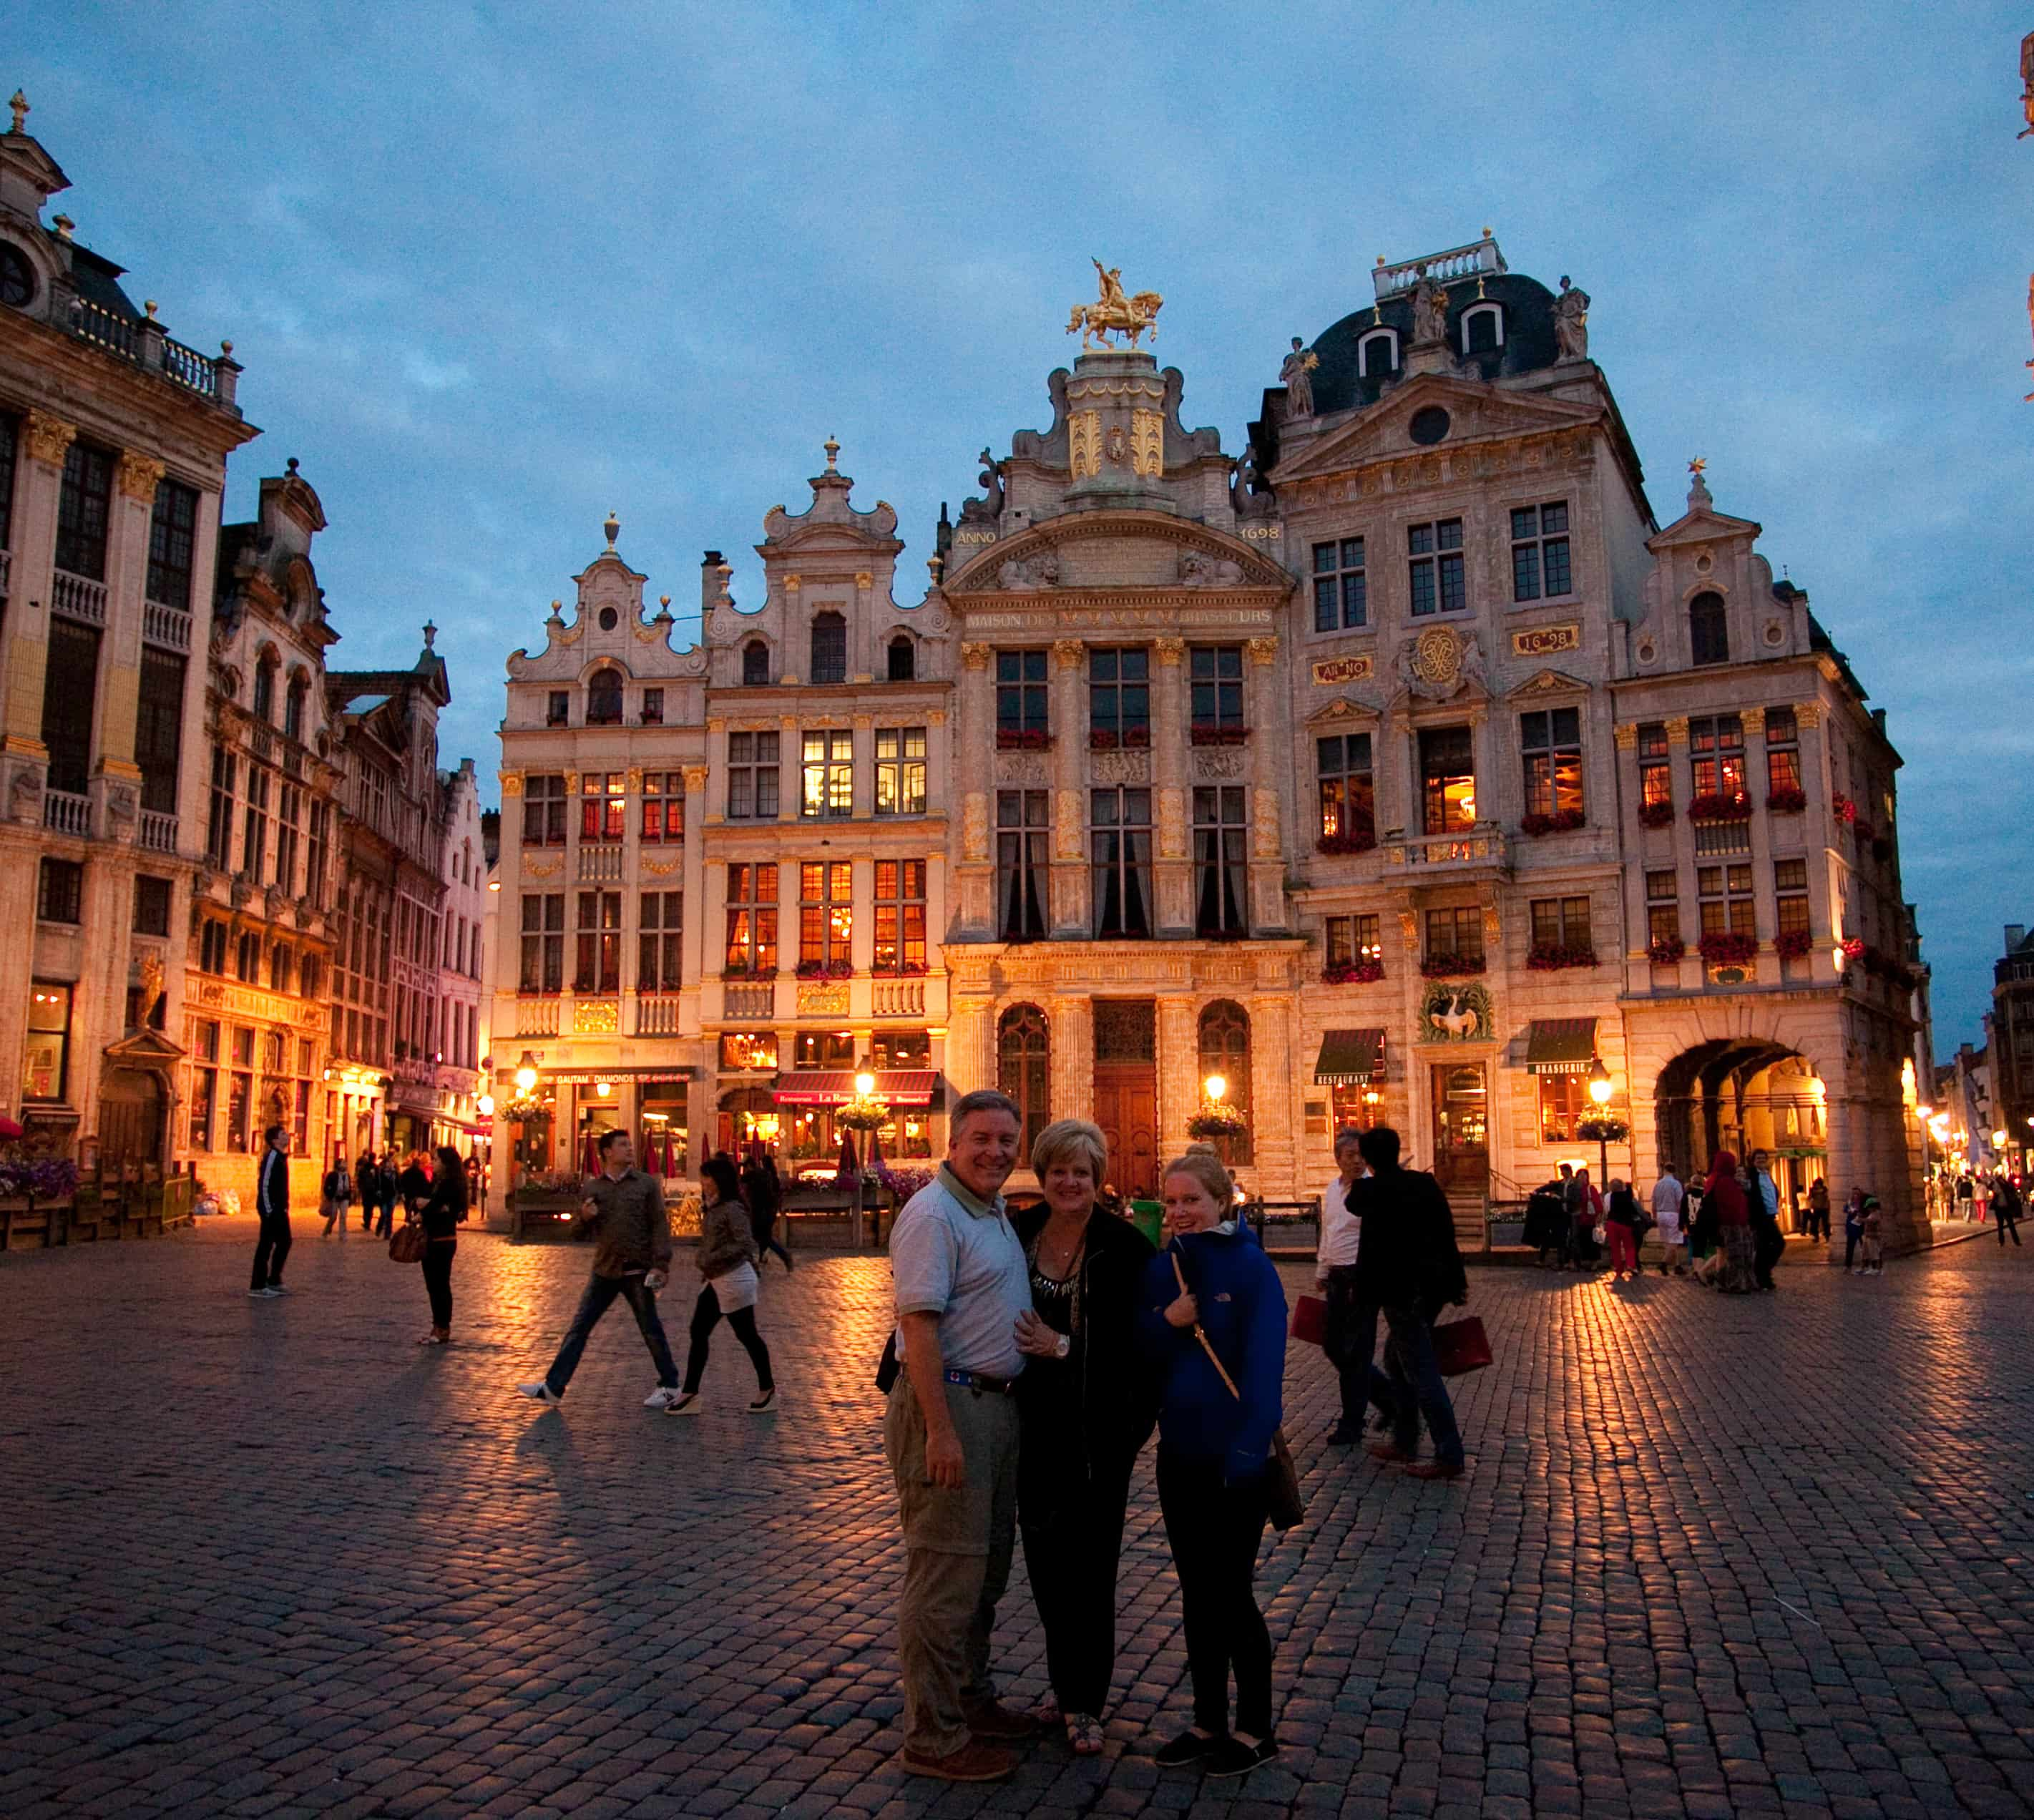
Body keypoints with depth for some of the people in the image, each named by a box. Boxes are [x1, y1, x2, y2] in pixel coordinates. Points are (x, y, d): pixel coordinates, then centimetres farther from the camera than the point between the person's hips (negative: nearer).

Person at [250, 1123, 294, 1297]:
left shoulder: (282, 1157, 15)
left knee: (284, 1242, 13)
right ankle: (257, 1286, 0)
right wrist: (268, 1209, -19)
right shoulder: (271, 1156, -14)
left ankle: (274, 1281, 21)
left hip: (279, 1209, 10)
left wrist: (284, 1206, 16)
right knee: (266, 1245, -5)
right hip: (271, 1209, -10)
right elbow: (264, 1184, -19)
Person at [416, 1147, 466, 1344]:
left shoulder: (451, 1184, -12)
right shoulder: (436, 1182, 14)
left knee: (441, 1285, -3)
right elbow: (420, 1200, 6)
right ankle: (438, 1327, 17)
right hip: (430, 1239, 8)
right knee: (433, 1286, 11)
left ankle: (443, 1330, 3)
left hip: (443, 1241, -8)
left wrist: (423, 1213, 0)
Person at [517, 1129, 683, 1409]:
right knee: (579, 1328, 4)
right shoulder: (593, 1188, 7)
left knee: (652, 1331, 5)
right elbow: (576, 1229, 13)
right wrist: (584, 1216, -11)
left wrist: (660, 1265, -15)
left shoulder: (646, 1184, -1)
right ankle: (552, 1387, 9)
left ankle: (670, 1387, 18)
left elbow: (660, 1225, -5)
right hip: (605, 1270, 3)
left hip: (638, 1271, -3)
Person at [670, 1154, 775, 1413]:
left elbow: (745, 1245, -23)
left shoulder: (732, 1209, -17)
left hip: (734, 1279, -9)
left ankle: (767, 1389, 20)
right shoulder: (711, 1208, 11)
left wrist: (711, 1260, -23)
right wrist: (706, 1269, 11)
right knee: (699, 1333, 5)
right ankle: (690, 1395, 7)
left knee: (746, 1335, 4)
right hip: (715, 1280, 9)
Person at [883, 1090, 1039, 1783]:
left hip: (997, 1404, 10)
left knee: (987, 1566, 19)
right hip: (950, 1403, -10)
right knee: (946, 1572, -3)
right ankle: (933, 1738, 9)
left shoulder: (996, 1212, 13)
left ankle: (971, 1699, 34)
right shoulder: (933, 1214, -16)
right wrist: (940, 1431, -25)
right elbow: (918, 1323, -22)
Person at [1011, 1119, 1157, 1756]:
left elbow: (1139, 1341, -11)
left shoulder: (1125, 1248, -10)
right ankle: (1070, 1689, 32)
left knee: (1088, 1564, 1)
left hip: (1097, 1428, -4)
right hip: (1034, 1423, 4)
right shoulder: (1017, 1235, 0)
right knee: (1045, 1559, 13)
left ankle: (1084, 1703, 17)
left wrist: (1062, 1347, -18)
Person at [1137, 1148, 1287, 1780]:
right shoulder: (1160, 1270, 4)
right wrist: (1164, 1324, -14)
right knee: (1197, 1594, 15)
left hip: (1235, 1459, -5)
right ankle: (1208, 1721, 29)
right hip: (1179, 1454, 5)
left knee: (1231, 1593, 4)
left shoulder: (1251, 1267, -12)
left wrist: (1247, 1451, -21)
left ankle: (1255, 1730, 22)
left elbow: (1264, 1365, -16)